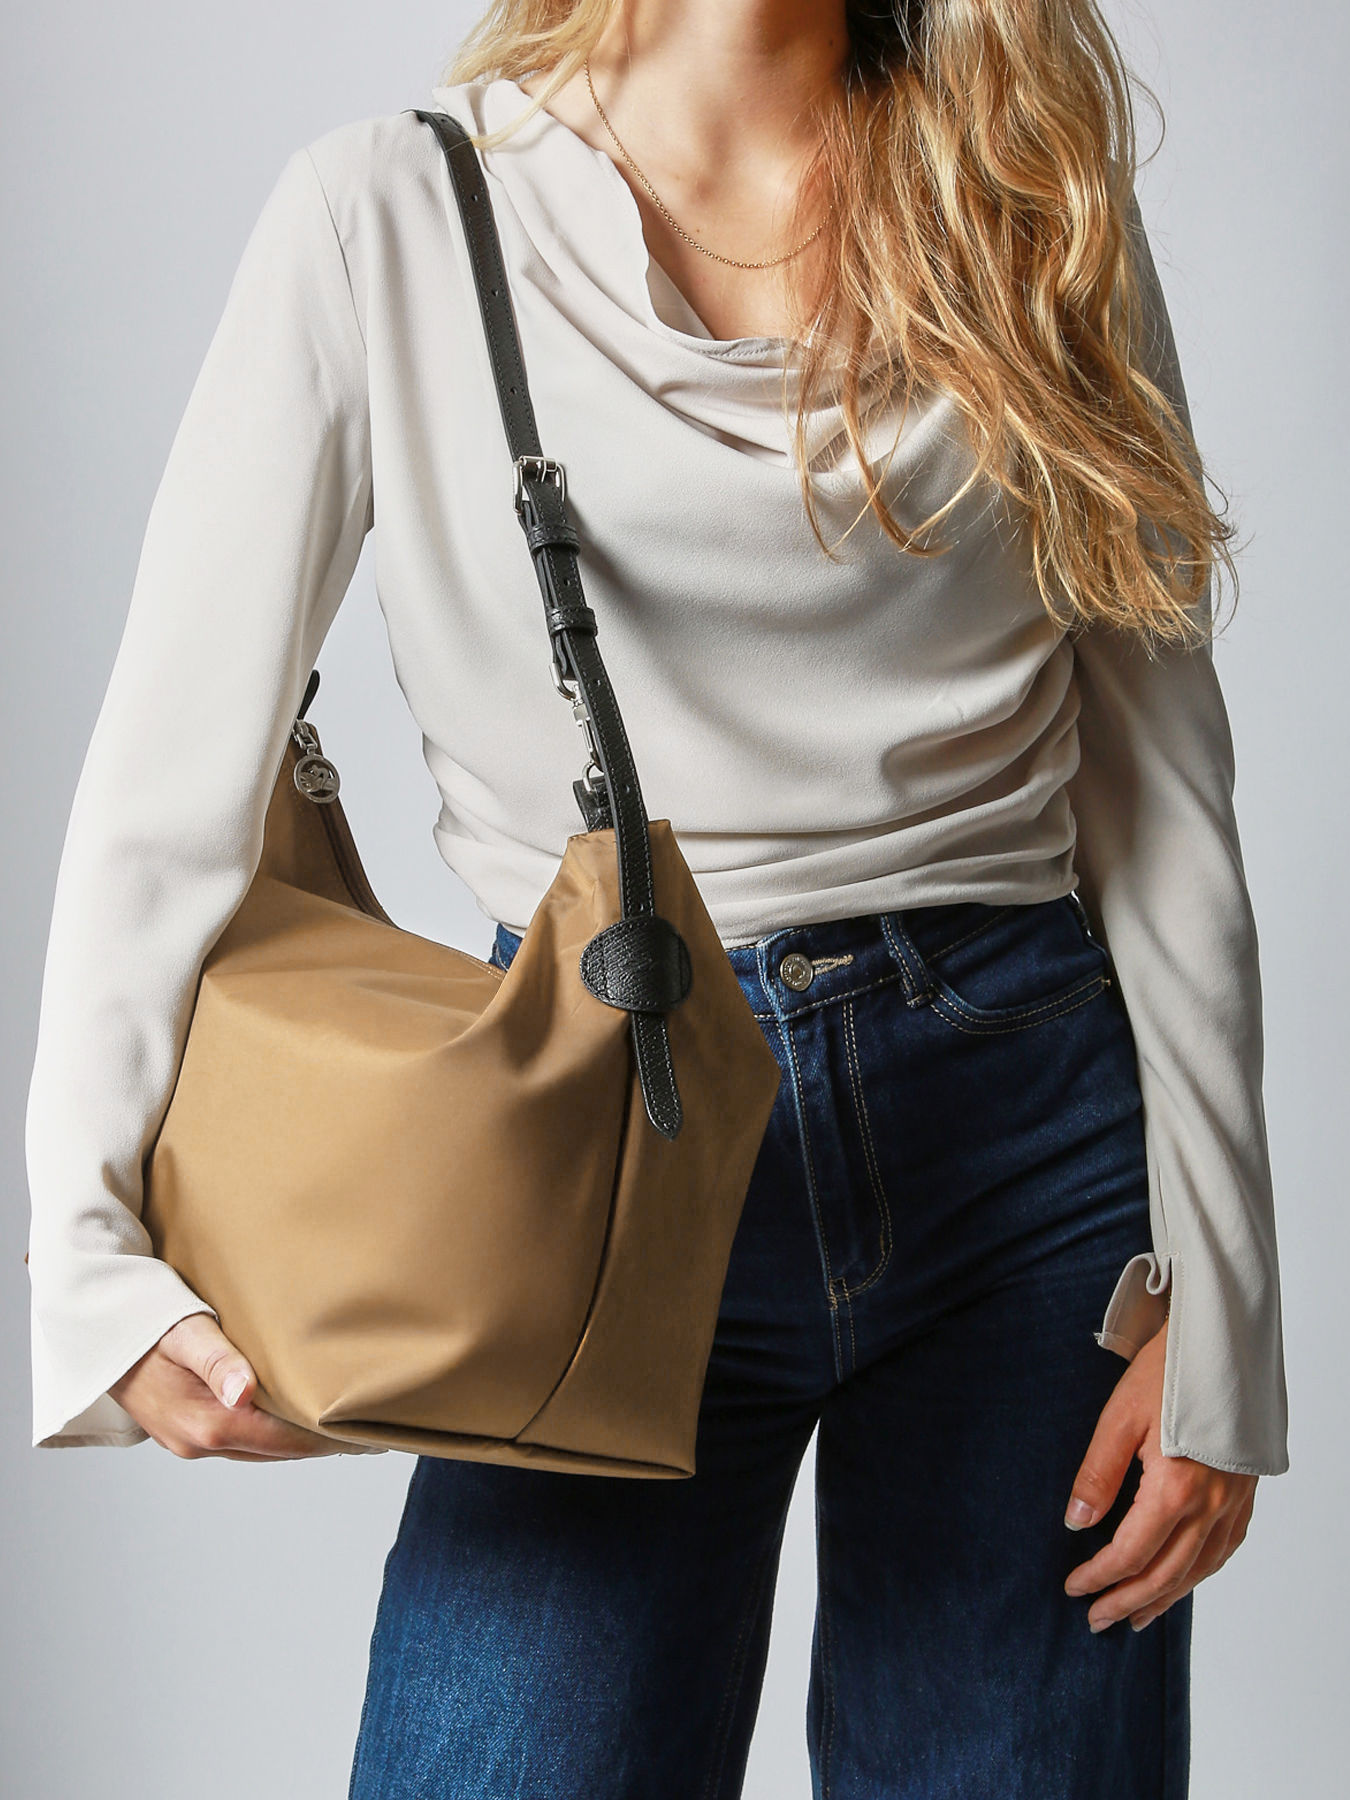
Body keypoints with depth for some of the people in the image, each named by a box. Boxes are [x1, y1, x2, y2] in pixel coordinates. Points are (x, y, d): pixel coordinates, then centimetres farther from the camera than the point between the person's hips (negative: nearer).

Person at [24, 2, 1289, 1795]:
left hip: (1020, 1124, 2)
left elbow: (1161, 786, 6)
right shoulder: (387, 216, 0)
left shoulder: (1040, 215, 7)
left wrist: (1215, 1306, 2)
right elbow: (173, 778, -4)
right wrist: (96, 1260, -17)